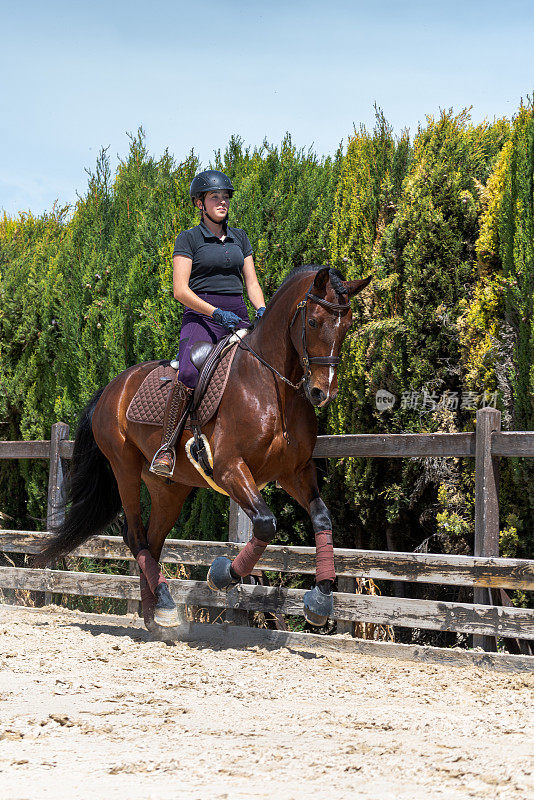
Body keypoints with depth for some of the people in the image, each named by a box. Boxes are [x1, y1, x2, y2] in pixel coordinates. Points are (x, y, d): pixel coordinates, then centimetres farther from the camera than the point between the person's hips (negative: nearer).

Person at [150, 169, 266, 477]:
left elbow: (252, 282, 16)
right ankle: (166, 446, -25)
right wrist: (216, 313, -18)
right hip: (201, 316, -5)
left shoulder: (240, 238, 18)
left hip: (238, 318, 5)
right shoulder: (189, 238, 2)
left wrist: (261, 311, -5)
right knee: (189, 375, -31)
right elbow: (180, 289, -6)